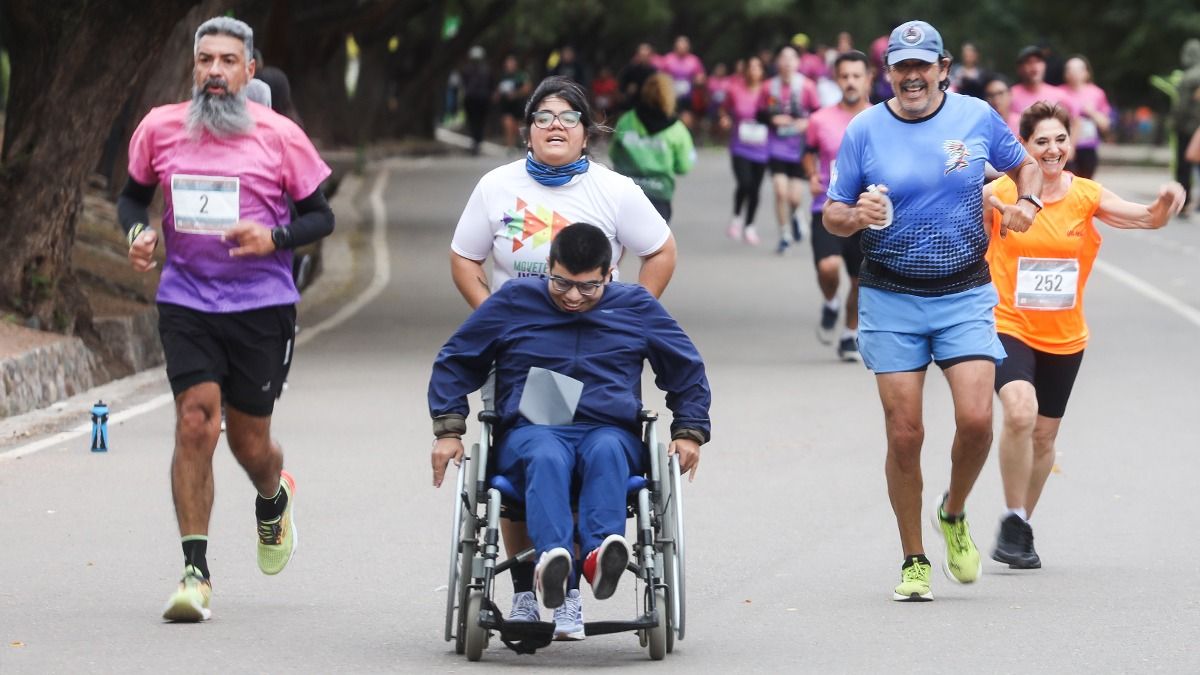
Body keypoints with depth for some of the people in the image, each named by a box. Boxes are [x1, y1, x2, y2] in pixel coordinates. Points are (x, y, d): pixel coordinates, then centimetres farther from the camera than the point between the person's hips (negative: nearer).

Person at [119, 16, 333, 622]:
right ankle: (195, 572, -10)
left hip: (261, 303, -1)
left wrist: (274, 238, -15)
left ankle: (274, 502, 45)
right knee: (195, 423, -15)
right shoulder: (160, 128, 2)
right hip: (186, 298, 1)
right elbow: (133, 194, 17)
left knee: (249, 441, 7)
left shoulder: (279, 135, -3)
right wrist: (136, 232, -5)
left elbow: (320, 217, 5)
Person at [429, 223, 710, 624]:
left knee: (606, 451, -38)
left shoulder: (636, 306, 17)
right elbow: (454, 362, 21)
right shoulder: (513, 302, 14)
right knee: (547, 457, -39)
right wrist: (449, 430, 10)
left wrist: (689, 433, 14)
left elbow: (688, 370, 27)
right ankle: (552, 559, -63)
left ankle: (600, 555, -59)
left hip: (609, 431, 1)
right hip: (531, 432, -1)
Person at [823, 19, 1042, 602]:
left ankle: (953, 516, 15)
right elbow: (831, 215, 3)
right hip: (890, 297, 0)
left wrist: (1027, 202, -4)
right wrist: (858, 216, -20)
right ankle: (914, 561, 11)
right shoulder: (864, 130, -2)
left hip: (963, 294, 0)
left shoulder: (976, 117, 1)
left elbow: (1024, 166, 17)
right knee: (904, 434, -3)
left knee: (975, 419, -15)